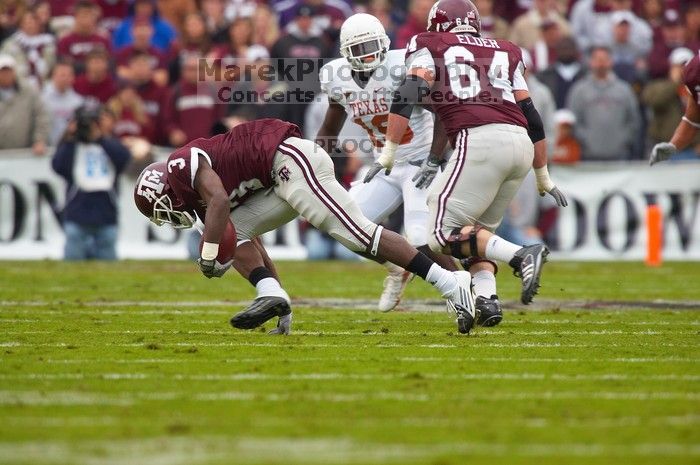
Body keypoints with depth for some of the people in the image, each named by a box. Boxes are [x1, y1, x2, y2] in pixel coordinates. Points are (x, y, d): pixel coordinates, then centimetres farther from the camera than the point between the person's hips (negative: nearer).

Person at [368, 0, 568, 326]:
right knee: (477, 231, 20)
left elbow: (408, 96, -2)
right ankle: (486, 300, -2)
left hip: (480, 141, -6)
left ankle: (520, 256, -21)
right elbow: (531, 117, 26)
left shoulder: (429, 46, 16)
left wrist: (388, 152, -4)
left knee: (444, 232, -4)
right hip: (521, 144, 6)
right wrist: (543, 178, 33)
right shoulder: (503, 53, 28)